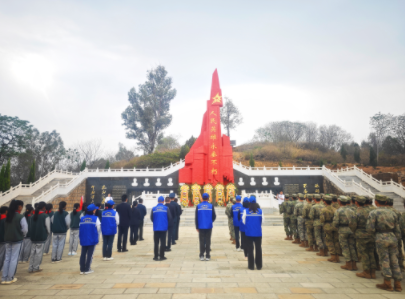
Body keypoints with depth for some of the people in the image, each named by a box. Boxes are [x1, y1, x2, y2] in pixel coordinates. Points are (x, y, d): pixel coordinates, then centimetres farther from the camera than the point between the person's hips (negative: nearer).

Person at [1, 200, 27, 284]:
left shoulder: (8, 216, 4)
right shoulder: (21, 217, -14)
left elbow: (5, 228, 7)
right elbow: (25, 230, -13)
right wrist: (22, 235, 7)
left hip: (7, 239, 6)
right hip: (17, 240, -6)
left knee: (7, 258, 12)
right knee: (14, 259, 3)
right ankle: (10, 278, 9)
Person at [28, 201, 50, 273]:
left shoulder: (32, 216, 9)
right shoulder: (45, 216, -12)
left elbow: (30, 226, 13)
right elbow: (48, 227, -8)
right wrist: (47, 233, 12)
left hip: (33, 237, 7)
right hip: (41, 238, -6)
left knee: (33, 252, 12)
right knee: (39, 253, 1)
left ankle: (31, 268, 14)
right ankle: (36, 268, 6)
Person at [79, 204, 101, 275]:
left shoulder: (82, 218, 2)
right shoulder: (95, 218, -8)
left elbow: (80, 228, 5)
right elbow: (98, 228, -5)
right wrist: (96, 236, 14)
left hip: (83, 239, 4)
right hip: (92, 239, -4)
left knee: (83, 254, 12)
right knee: (90, 254, 4)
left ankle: (82, 269, 17)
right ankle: (87, 269, 6)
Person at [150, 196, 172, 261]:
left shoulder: (154, 209, -2)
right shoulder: (166, 208, -5)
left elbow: (151, 218, 4)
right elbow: (170, 218, -3)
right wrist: (168, 224, 15)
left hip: (156, 228, 1)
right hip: (164, 228, -1)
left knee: (156, 243, 10)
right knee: (163, 242, 7)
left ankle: (156, 256, 13)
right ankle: (162, 256, 10)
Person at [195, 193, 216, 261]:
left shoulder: (198, 206, -3)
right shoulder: (211, 206, -4)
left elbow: (196, 217, 0)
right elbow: (214, 216, 0)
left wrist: (197, 227, 7)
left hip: (201, 227, 0)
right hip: (209, 227, 0)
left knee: (202, 241, 8)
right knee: (208, 241, 7)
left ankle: (201, 256, 8)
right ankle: (207, 256, 10)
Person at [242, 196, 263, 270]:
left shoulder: (246, 211, -9)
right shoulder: (260, 211, -5)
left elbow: (243, 221, -1)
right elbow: (262, 221, 2)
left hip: (249, 233, -1)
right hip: (258, 233, 1)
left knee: (250, 249, 8)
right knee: (258, 249, 11)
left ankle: (251, 266, 12)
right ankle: (259, 266, 18)